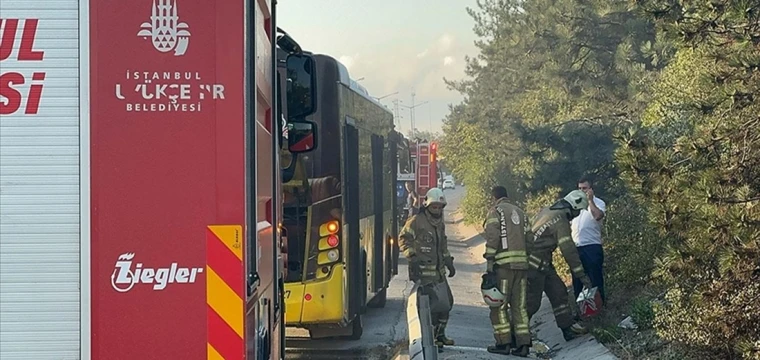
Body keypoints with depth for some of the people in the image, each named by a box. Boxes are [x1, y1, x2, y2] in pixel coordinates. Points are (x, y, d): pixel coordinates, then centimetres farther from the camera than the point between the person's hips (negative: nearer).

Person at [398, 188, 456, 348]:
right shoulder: (416, 221, -10)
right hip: (423, 271, -9)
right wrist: (412, 257, -19)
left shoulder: (440, 223, 17)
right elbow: (403, 239, -9)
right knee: (432, 303, -15)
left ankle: (440, 334, 27)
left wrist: (449, 262, 24)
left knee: (446, 301, 13)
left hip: (438, 270, 9)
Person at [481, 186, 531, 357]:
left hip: (504, 263, -6)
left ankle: (503, 343, -2)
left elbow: (492, 237, -11)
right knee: (519, 305, 8)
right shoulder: (520, 212, 21)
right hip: (523, 263, 6)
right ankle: (523, 344, 3)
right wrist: (527, 263, 16)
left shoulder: (495, 211, 2)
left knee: (499, 304, 1)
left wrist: (489, 261, -13)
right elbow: (528, 237, 15)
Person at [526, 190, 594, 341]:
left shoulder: (547, 210, 10)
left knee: (558, 291, 9)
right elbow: (568, 250, -20)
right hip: (535, 264, -10)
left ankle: (568, 328, 11)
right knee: (532, 302, -5)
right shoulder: (560, 220, -18)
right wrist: (581, 274, -17)